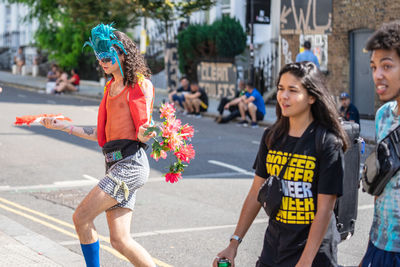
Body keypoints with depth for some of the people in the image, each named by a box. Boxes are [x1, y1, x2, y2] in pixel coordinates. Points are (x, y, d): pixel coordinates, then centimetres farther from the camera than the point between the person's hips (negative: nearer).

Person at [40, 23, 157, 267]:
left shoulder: (141, 85, -3)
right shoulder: (111, 87, 20)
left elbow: (143, 132, -9)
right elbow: (101, 134, 21)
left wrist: (145, 135, -32)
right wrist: (63, 126, 20)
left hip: (131, 162, -8)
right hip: (115, 164, 8)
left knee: (81, 217, -11)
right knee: (120, 241, 1)